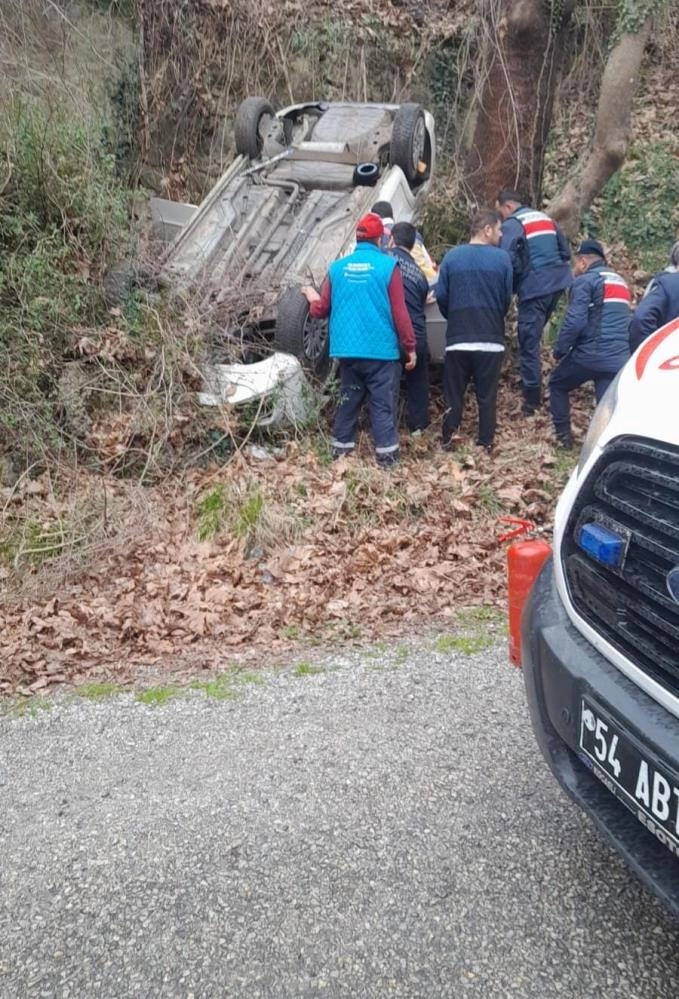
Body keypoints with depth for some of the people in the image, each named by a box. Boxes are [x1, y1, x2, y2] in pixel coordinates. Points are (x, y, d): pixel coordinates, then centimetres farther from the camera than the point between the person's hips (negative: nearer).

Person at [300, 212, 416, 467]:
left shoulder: (337, 267, 5)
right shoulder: (388, 266, -5)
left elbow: (320, 311, 8)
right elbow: (399, 313, -7)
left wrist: (312, 298, 31)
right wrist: (410, 347, 0)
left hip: (347, 350, 4)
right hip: (380, 350, -4)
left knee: (348, 400, 14)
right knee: (382, 404, 0)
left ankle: (341, 451, 19)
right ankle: (387, 455, 0)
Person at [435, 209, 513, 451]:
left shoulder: (452, 256, 0)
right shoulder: (502, 258, -3)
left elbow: (441, 296, 0)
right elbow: (507, 298, 2)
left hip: (457, 339, 1)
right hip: (491, 339, -1)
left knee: (453, 393, 9)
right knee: (487, 395, 8)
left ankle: (447, 442, 10)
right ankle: (485, 444, 12)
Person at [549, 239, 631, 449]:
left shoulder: (585, 281, -4)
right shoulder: (621, 282, 23)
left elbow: (575, 321, -14)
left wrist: (559, 349, -4)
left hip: (590, 354, -5)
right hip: (619, 359, 6)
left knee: (557, 385, 19)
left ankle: (563, 436, 20)